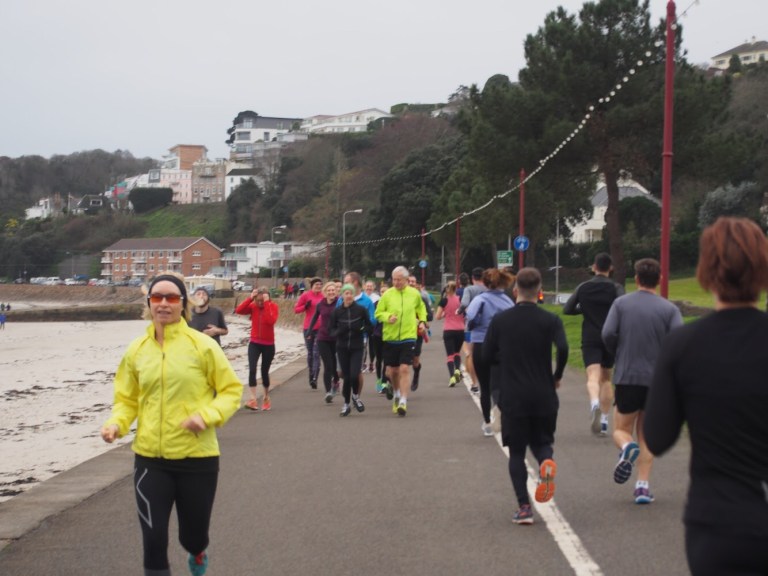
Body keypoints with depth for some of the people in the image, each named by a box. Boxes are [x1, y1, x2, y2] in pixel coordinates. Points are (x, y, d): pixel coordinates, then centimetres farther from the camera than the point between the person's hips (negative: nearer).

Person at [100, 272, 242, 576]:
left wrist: (207, 415, -20)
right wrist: (116, 424, -11)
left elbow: (231, 390, -3)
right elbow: (127, 399, 9)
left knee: (193, 536, 13)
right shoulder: (137, 350, 1)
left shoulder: (202, 345, -9)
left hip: (196, 457, -2)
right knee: (153, 539, -6)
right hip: (150, 458, 2)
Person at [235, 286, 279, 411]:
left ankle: (266, 398, 31)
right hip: (254, 343, 1)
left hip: (268, 345, -1)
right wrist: (250, 298, -21)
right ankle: (253, 399, -20)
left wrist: (266, 303, -27)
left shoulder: (273, 306, -9)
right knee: (252, 369, -17)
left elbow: (271, 321, -28)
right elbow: (238, 310, -18)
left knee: (264, 372, 9)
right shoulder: (253, 306, -2)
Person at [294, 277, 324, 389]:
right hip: (308, 328, 1)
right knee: (310, 353, 12)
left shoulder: (324, 296, 0)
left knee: (316, 353, -8)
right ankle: (311, 376, 27)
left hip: (321, 328, -1)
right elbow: (296, 309, 2)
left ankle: (314, 378, -13)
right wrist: (305, 306, -14)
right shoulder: (305, 296, -2)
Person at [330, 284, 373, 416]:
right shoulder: (337, 311, 0)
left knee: (354, 375, -14)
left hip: (357, 347, -1)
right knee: (346, 376, 2)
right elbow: (332, 329, 7)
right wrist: (337, 333, -15)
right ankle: (346, 404, 18)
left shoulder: (361, 309, -4)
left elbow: (370, 326, 3)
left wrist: (362, 330, -17)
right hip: (342, 347, 1)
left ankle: (355, 396, 16)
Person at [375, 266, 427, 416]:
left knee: (404, 369, -13)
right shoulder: (387, 295, -3)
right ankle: (396, 391, 40)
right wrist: (388, 317, -18)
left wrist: (422, 321, 7)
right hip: (390, 338, 1)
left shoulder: (414, 294, 2)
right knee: (392, 371, 9)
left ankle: (403, 401, -11)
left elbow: (421, 308, 22)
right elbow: (378, 313, 2)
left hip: (408, 337, -1)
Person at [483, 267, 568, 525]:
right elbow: (563, 348, -18)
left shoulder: (500, 320, 0)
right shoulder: (550, 320, -3)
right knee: (541, 442, 19)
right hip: (544, 396, 0)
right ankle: (546, 462, -17)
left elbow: (487, 356, 0)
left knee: (516, 452, 8)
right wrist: (557, 376, -1)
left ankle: (524, 506, -2)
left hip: (512, 397, 0)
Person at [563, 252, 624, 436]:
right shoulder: (616, 288, 0)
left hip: (590, 339, -1)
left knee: (593, 377, -12)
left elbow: (567, 309, 6)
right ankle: (604, 421, 13)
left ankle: (594, 403, -45)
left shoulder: (583, 287, 6)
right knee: (606, 379, 15)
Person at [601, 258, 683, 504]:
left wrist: (619, 354, 9)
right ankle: (643, 486, 4)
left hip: (626, 377, -1)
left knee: (621, 430, 13)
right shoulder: (669, 309, -1)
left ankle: (627, 447, -22)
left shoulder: (621, 303, 0)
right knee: (647, 435, 14)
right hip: (657, 380, 1)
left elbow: (608, 334, -11)